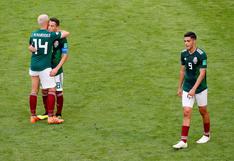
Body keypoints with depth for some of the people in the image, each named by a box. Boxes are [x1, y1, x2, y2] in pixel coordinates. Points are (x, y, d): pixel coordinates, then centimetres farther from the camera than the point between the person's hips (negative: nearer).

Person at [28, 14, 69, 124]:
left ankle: (33, 116, 15)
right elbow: (66, 33, 0)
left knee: (34, 90, 11)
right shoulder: (51, 35, -9)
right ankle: (50, 117, -6)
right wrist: (59, 31, 17)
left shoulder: (33, 34, 4)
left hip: (33, 65, 6)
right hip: (45, 67, -6)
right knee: (52, 90, 0)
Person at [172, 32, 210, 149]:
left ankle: (206, 135, 33)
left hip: (200, 88, -4)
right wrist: (179, 87, 14)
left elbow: (202, 73, -20)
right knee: (186, 113, -5)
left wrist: (194, 89, -25)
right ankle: (183, 141, -9)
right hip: (187, 88, 4)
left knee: (203, 111, 12)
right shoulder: (183, 54, 1)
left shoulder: (201, 54, -17)